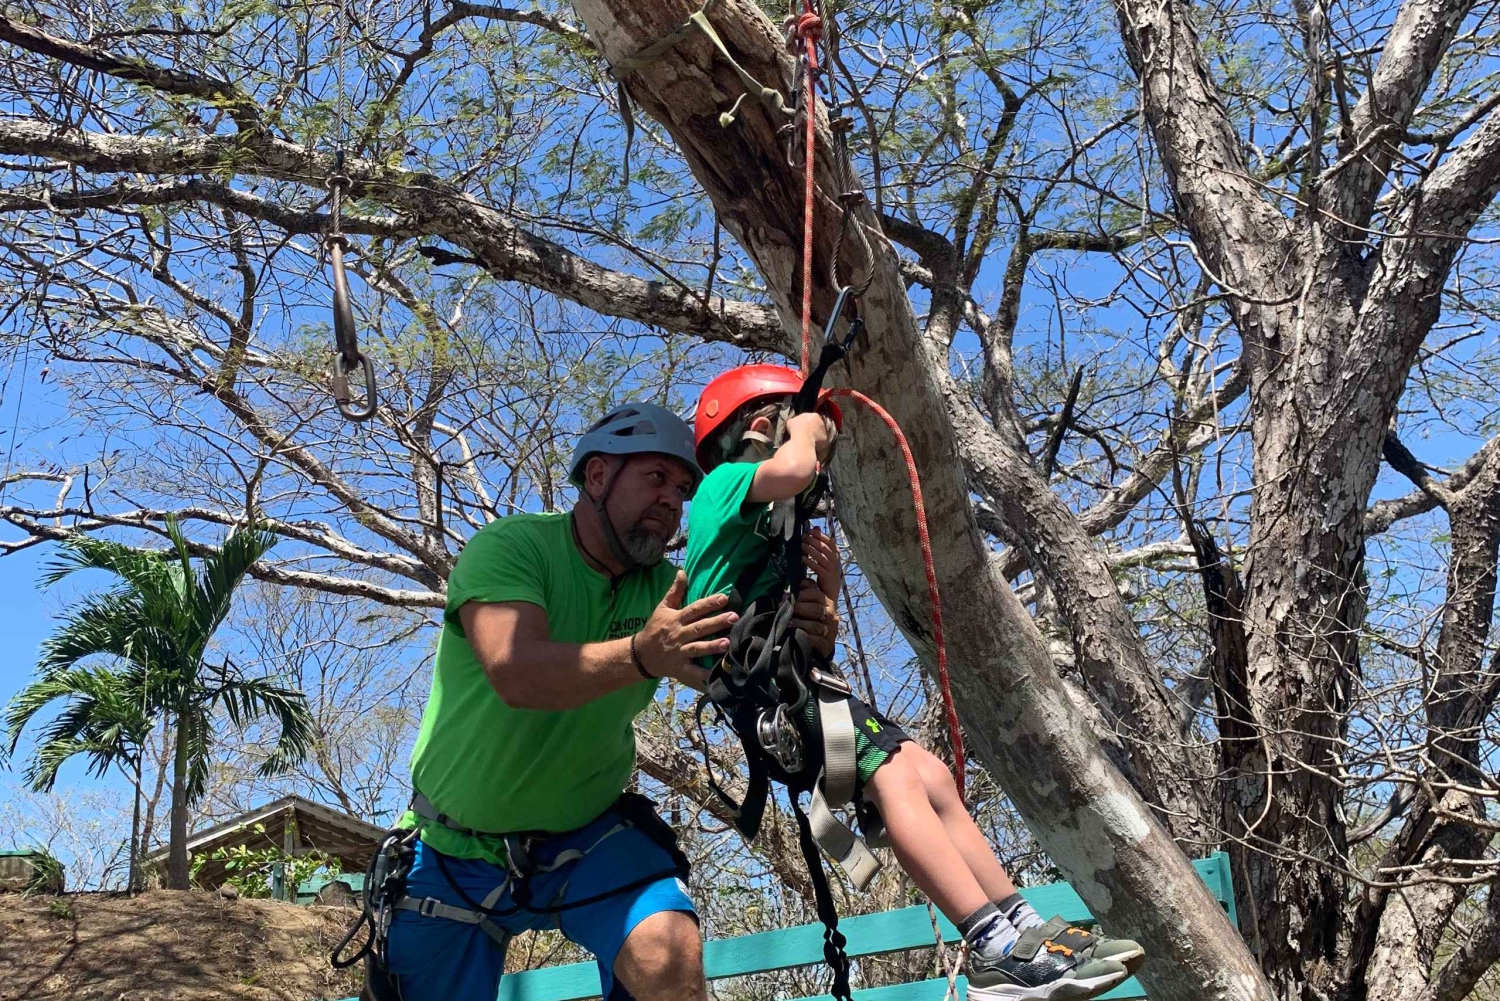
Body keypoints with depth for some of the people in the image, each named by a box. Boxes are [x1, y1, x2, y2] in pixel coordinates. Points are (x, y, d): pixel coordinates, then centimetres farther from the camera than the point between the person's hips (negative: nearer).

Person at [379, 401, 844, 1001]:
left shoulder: (667, 588, -4)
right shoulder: (510, 546, -16)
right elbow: (515, 674, -33)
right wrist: (641, 656, -48)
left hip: (586, 836, 2)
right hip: (457, 853, -1)